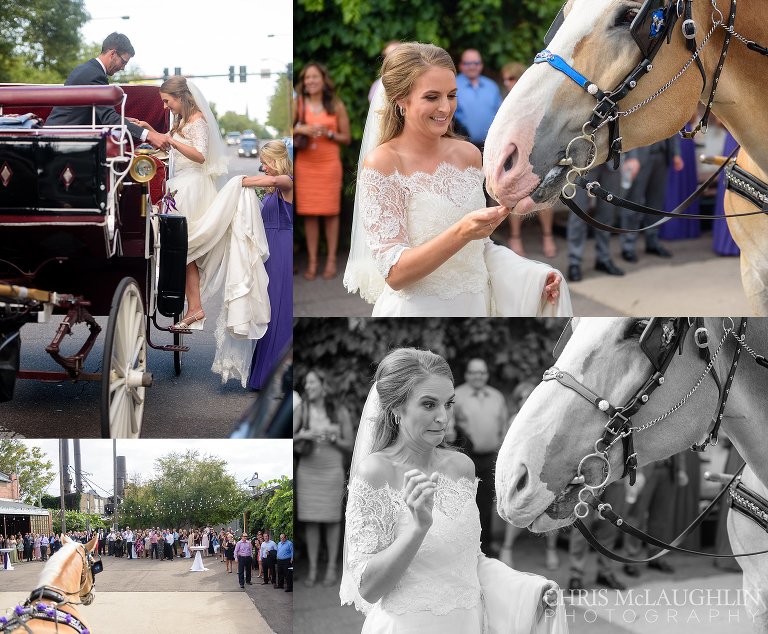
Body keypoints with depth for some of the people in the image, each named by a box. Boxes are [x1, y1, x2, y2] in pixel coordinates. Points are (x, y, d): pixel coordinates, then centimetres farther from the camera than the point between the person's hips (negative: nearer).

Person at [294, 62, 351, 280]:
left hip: (329, 164, 0)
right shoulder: (298, 103, 4)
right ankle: (312, 262, 6)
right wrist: (302, 130, -16)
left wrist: (329, 133, -11)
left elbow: (346, 138, 6)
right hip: (305, 164, 0)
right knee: (309, 213, 1)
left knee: (331, 212, 1)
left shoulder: (336, 105, 4)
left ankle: (331, 261, 9)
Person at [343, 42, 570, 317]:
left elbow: (477, 246, 11)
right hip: (415, 311, -5)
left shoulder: (469, 154, 0)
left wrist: (532, 275, -5)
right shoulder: (381, 163, -16)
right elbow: (394, 273, -21)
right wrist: (461, 233, -33)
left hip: (474, 307, 5)